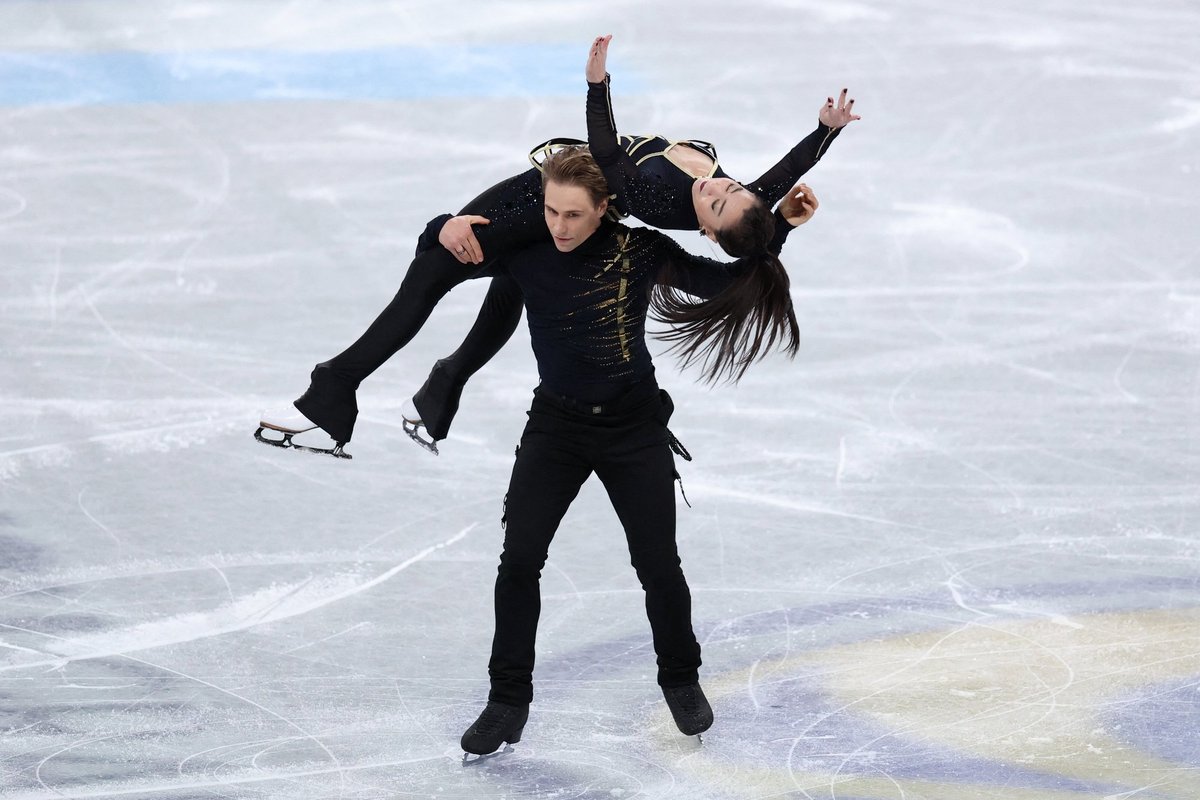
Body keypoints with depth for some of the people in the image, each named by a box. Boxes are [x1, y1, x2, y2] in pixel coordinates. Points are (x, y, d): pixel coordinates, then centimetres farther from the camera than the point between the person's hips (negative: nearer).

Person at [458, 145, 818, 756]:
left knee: (658, 564, 4)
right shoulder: (525, 252, -12)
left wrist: (779, 226, -13)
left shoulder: (641, 251, -14)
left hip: (634, 426, -1)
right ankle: (508, 702, 5)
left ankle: (680, 680, 30)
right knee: (519, 561, -8)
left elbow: (726, 282, -5)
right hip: (557, 424, 1)